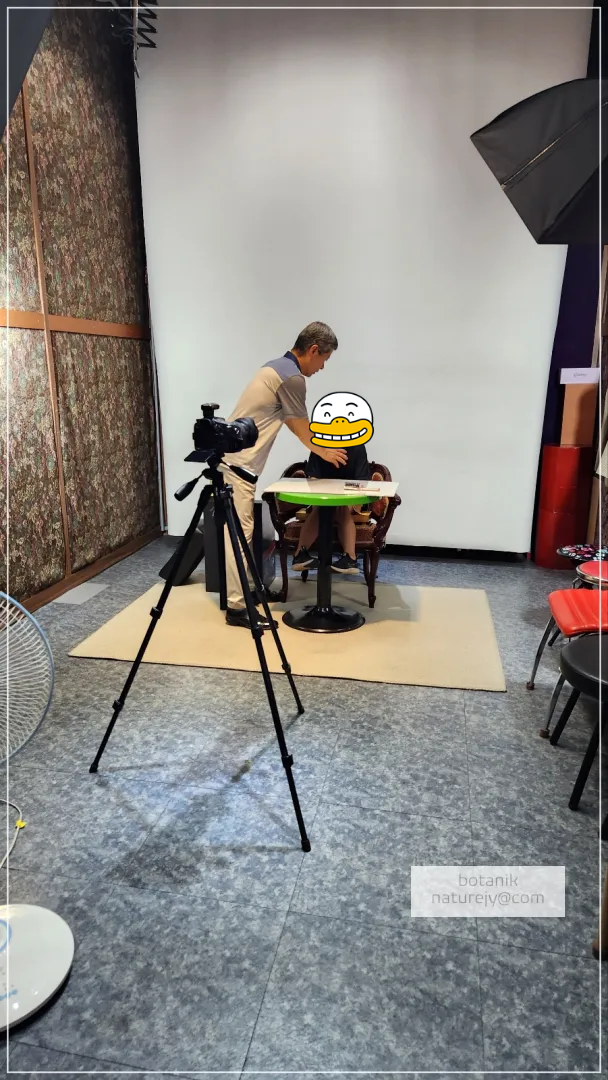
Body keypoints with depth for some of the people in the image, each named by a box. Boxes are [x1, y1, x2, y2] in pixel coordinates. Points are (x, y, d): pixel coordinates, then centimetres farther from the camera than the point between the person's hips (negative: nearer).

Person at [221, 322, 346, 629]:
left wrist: (321, 445, 31)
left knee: (239, 529, 15)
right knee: (240, 531, -8)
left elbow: (291, 421, 25)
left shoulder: (277, 367, 17)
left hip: (233, 456, 10)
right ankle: (236, 607, -3)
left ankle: (242, 590, 24)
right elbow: (301, 428, -2)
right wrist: (324, 452, 16)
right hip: (238, 462, -10)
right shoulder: (293, 378, -15)